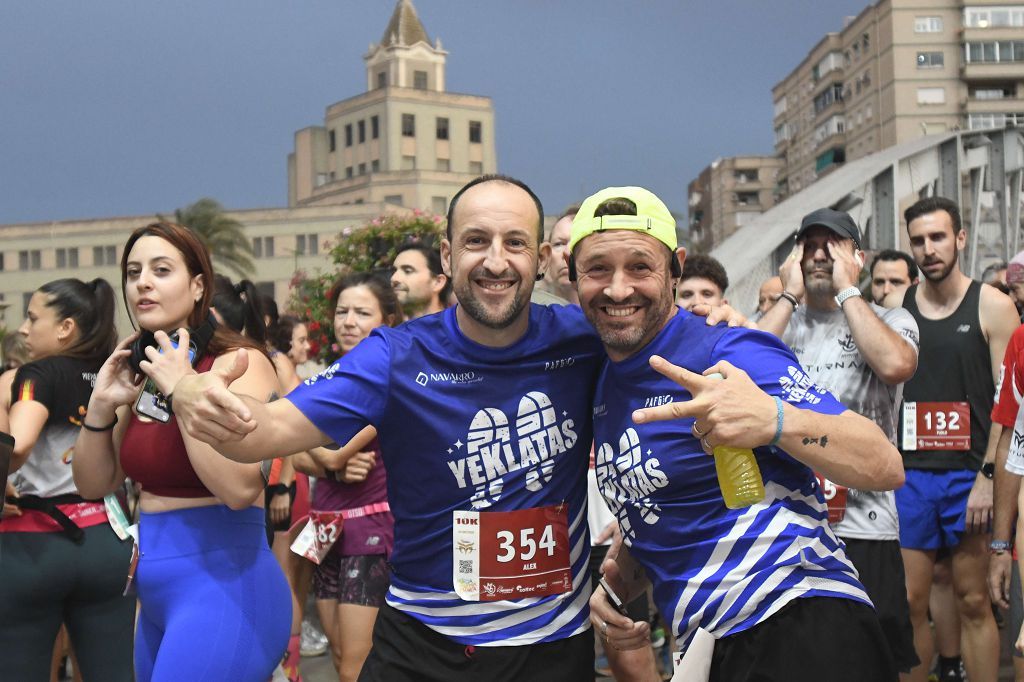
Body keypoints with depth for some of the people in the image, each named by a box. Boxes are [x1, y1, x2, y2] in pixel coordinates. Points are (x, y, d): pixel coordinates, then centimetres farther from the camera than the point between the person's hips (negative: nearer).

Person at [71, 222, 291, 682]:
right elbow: (94, 485, 14)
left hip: (223, 584, -8)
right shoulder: (144, 374, 10)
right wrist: (102, 405, -1)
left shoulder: (239, 362, -13)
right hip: (157, 596, 8)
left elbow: (239, 487, -25)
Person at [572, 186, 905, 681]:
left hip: (800, 637, -7)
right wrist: (615, 580, 9)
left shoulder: (729, 355, -12)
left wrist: (775, 419, -37)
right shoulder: (604, 386, 12)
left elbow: (885, 467, -20)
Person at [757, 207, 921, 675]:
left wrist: (846, 290, -8)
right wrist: (789, 296, -3)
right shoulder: (779, 321, 13)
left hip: (864, 523, -2)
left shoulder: (890, 320, 8)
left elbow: (896, 365, -17)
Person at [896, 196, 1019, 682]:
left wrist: (989, 477, -13)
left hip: (969, 473, -2)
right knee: (909, 604, 5)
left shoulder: (992, 306, -1)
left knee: (974, 603, 4)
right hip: (909, 474, 2)